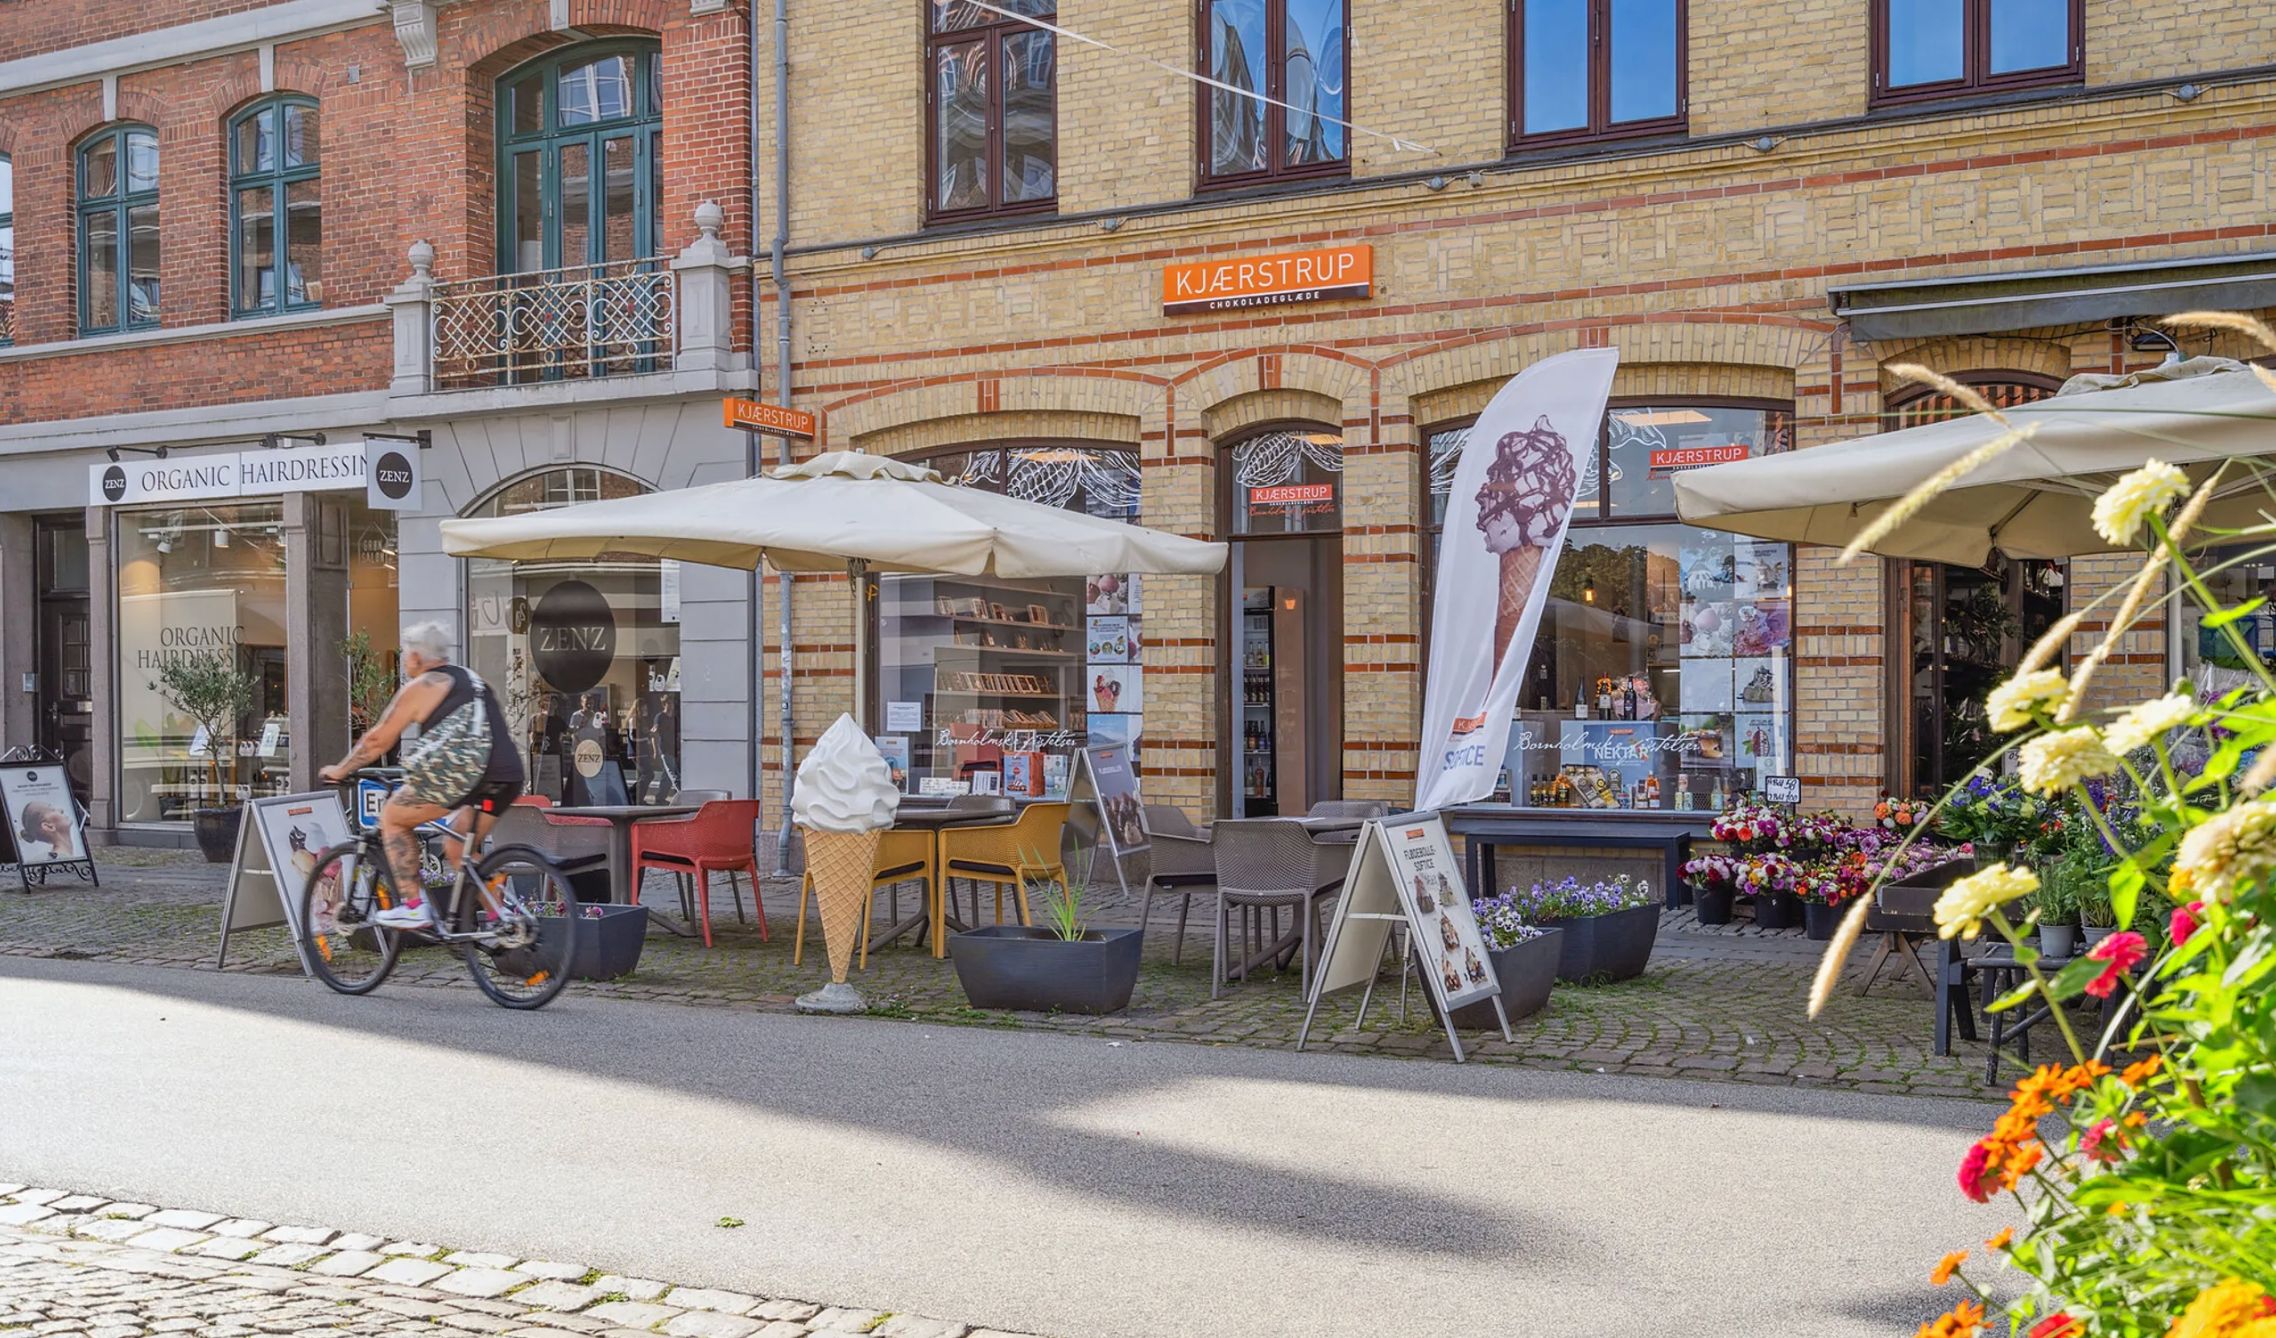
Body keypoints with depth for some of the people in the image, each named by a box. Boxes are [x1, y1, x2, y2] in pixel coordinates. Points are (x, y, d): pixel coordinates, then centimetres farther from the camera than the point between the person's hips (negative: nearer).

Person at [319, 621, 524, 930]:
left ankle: (412, 907, 5)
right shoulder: (471, 679, 27)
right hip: (509, 777, 7)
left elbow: (378, 739, 12)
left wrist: (340, 770, 26)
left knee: (393, 817, 13)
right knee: (458, 850, 23)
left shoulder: (420, 686, 8)